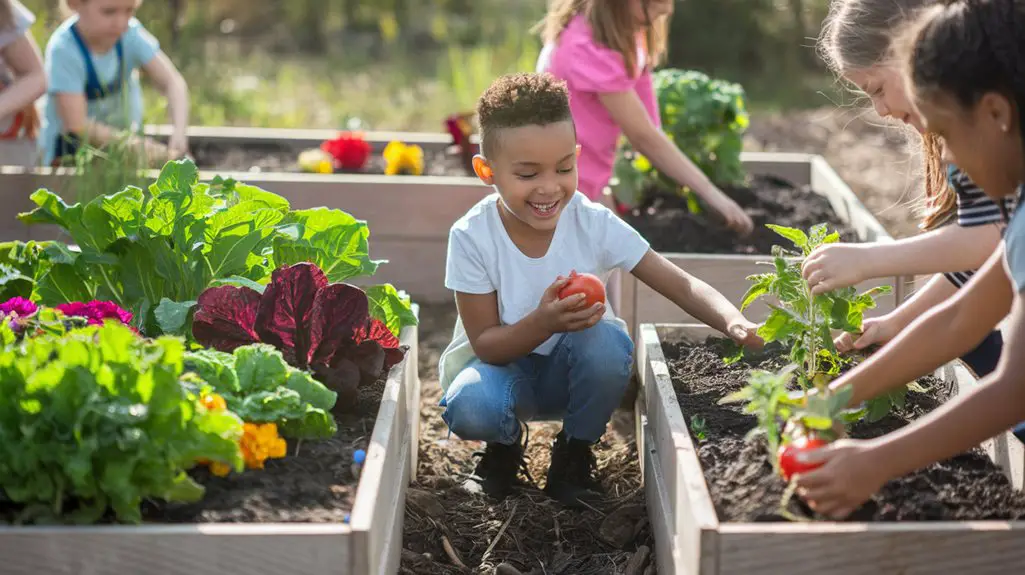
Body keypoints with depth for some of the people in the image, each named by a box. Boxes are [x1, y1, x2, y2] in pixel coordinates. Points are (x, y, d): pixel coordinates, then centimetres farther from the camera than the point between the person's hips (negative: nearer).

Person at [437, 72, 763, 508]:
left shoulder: (594, 224, -18)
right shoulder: (471, 237, -21)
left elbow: (681, 285, -20)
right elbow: (485, 344, -18)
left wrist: (735, 324, -41)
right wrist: (543, 323, -40)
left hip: (572, 372, 2)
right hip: (501, 362, -2)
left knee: (607, 342, -33)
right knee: (468, 408, -36)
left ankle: (575, 453, -3)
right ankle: (505, 445, 5)